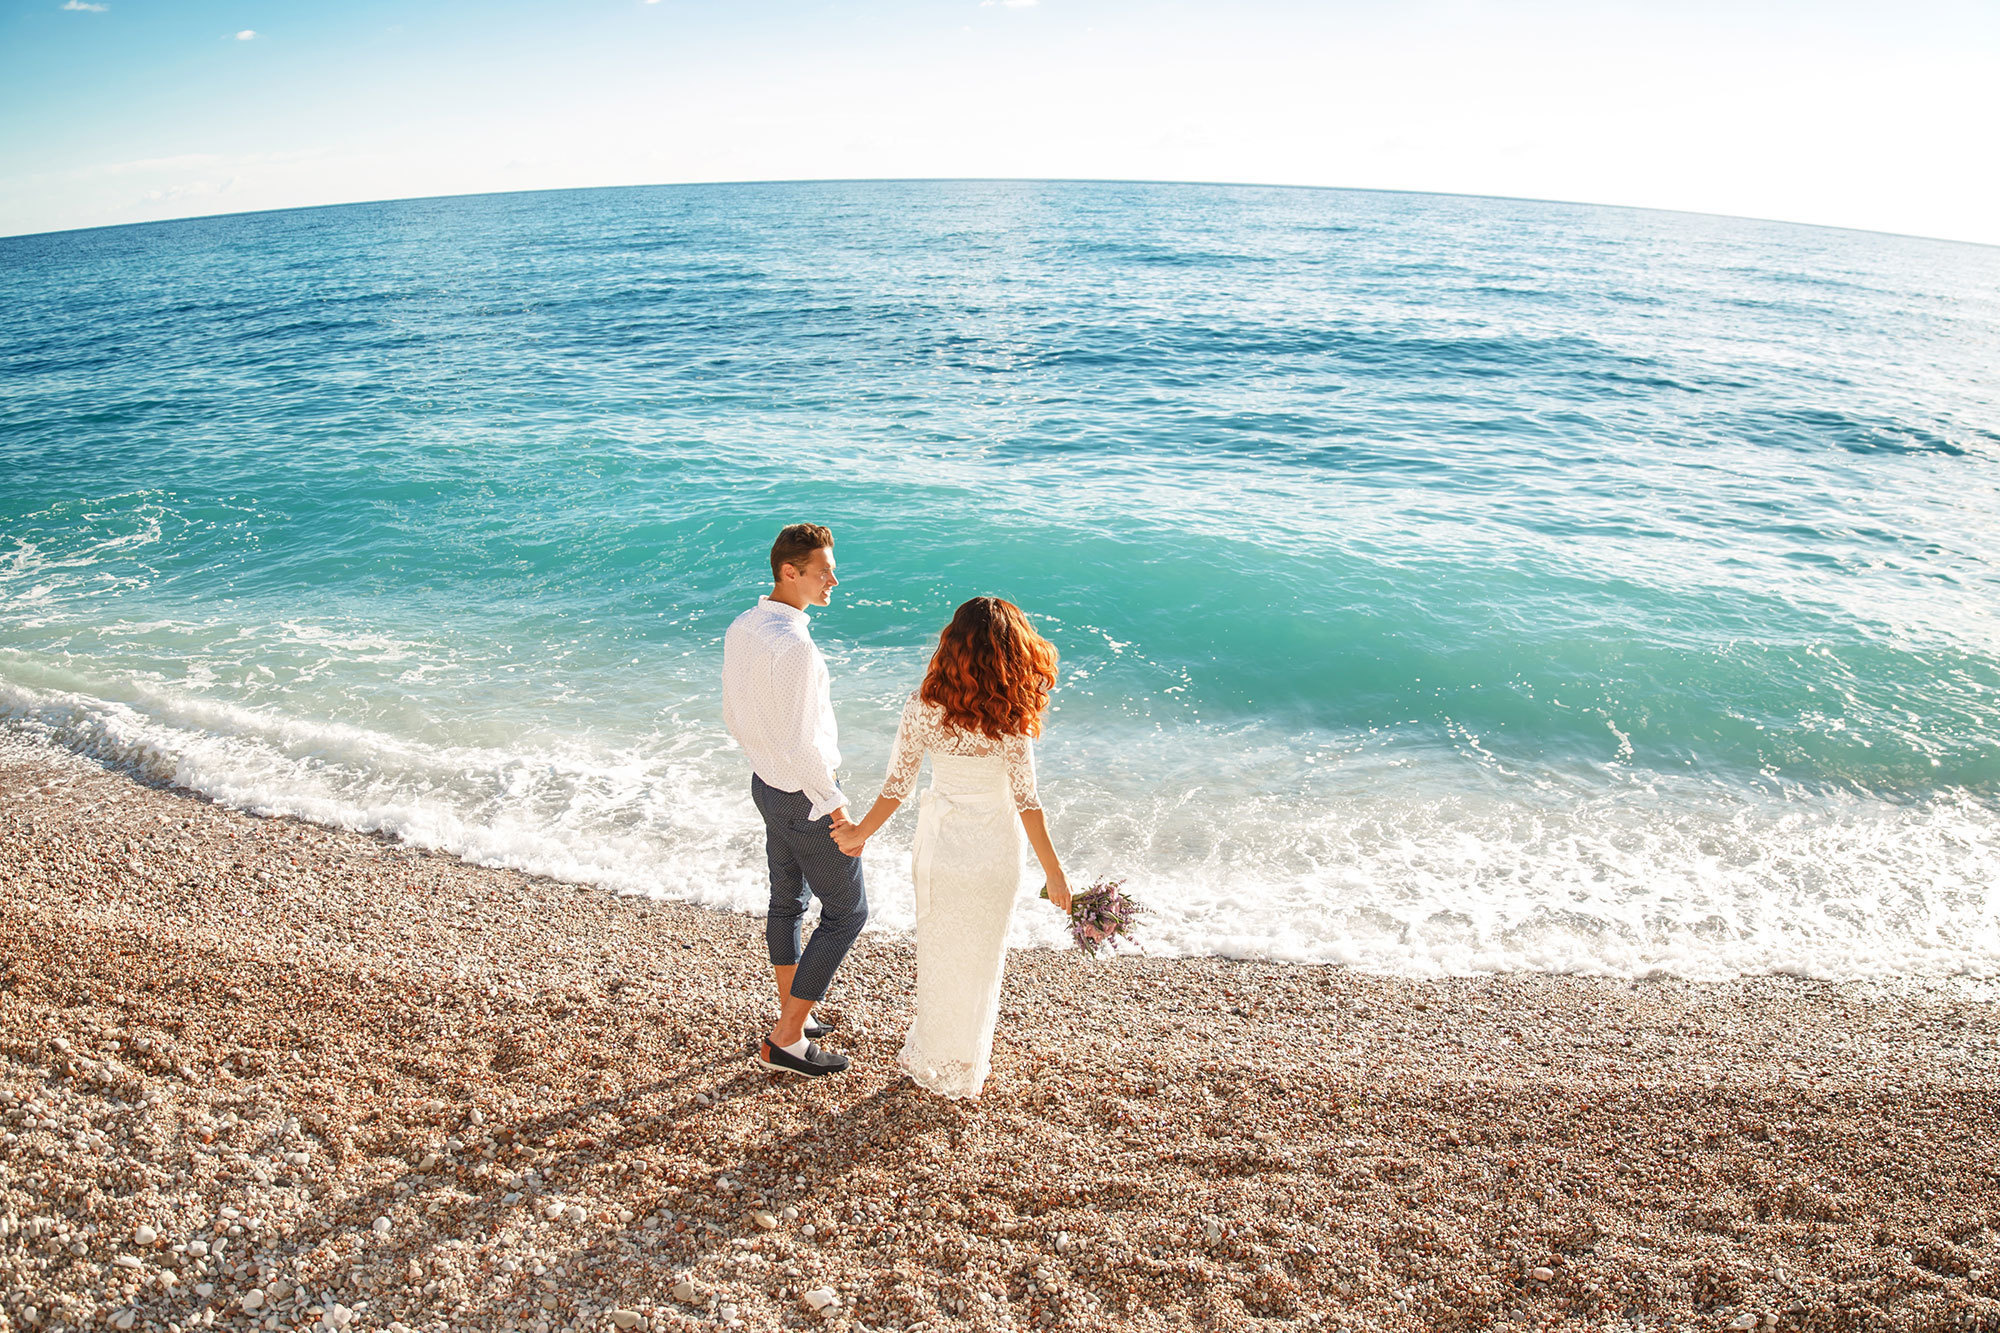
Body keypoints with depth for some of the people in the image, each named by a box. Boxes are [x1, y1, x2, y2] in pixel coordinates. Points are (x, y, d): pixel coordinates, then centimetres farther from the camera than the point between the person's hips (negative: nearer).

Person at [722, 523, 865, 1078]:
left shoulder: (740, 628, 0)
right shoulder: (795, 645, -29)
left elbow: (734, 718, 9)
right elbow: (800, 741, -27)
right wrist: (835, 804, -17)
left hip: (766, 783, 9)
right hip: (805, 797, -9)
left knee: (788, 901, 22)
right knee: (846, 911, 5)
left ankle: (791, 1015, 38)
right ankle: (786, 1042, 12)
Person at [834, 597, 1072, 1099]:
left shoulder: (923, 706, -15)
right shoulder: (1012, 718, -19)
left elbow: (897, 784, -10)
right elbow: (1025, 800, -16)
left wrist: (861, 832, 6)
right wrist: (1053, 871, -7)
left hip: (940, 846, 1)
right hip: (994, 851, -1)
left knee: (940, 953, 20)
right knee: (982, 957, 18)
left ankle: (933, 1061, 37)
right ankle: (968, 1066, 35)